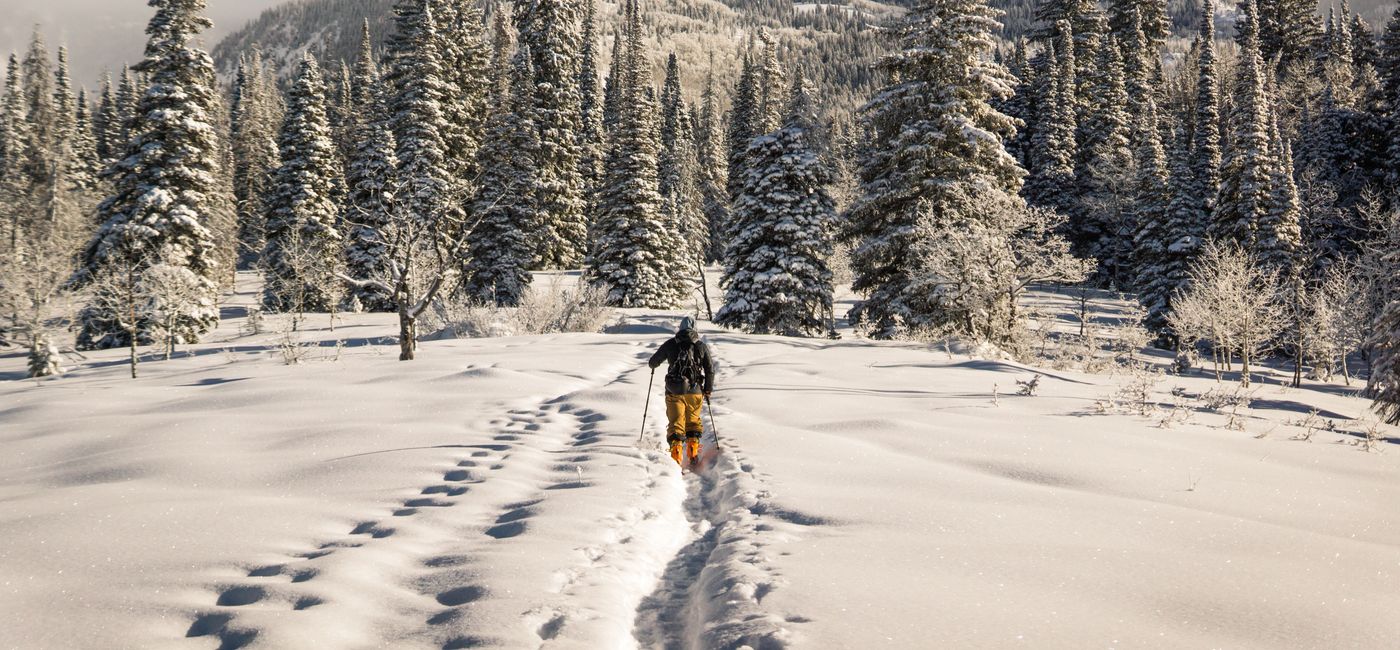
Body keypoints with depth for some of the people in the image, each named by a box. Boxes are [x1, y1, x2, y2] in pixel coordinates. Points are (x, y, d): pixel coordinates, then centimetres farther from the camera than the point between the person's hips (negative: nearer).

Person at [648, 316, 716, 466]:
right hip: (695, 391, 1)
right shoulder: (701, 346, 3)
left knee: (675, 422, 3)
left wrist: (653, 365, 34)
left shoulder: (670, 344, 2)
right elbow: (710, 370, 3)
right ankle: (693, 451, 13)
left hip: (674, 391, -1)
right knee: (693, 420, 19)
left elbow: (653, 362, 10)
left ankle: (676, 454, -8)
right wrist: (708, 391, 13)